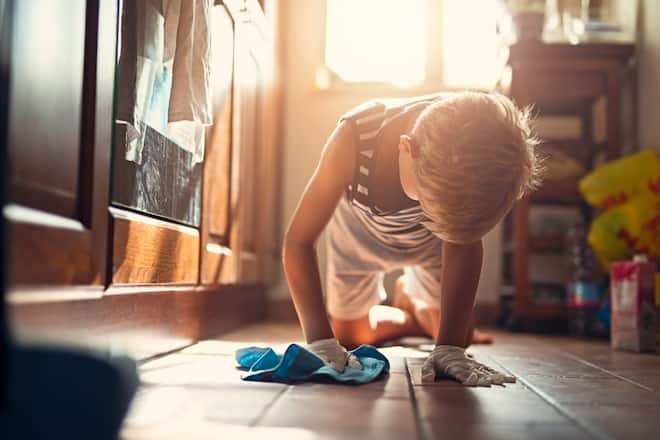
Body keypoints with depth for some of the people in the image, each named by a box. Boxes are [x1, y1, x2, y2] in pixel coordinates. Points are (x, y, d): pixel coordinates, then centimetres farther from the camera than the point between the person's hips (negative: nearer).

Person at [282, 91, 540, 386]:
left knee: (461, 336, 0)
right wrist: (320, 339, -45)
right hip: (361, 229, 0)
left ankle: (411, 298, 33)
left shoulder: (473, 152, -41)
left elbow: (463, 244, -32)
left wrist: (450, 346, -39)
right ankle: (415, 319, 37)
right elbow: (298, 241, -37)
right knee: (349, 337, 6)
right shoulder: (354, 137, -44)